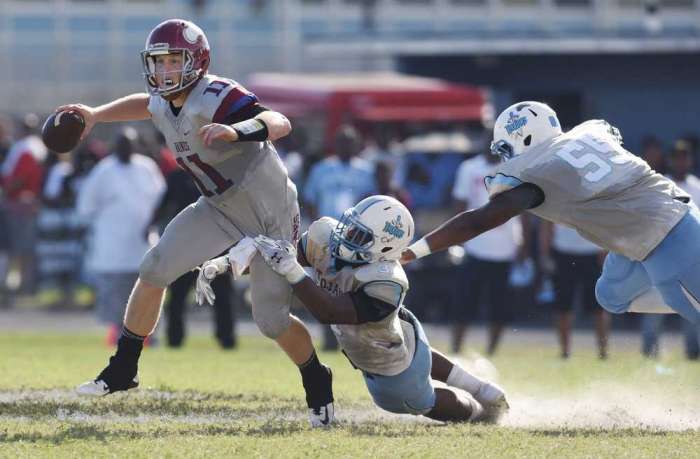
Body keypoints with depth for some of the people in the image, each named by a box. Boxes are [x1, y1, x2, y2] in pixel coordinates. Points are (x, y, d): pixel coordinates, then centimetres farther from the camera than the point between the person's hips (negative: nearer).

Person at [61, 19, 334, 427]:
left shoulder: (215, 98, -28)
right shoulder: (165, 106, -2)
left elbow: (279, 123, -42)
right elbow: (144, 104, 25)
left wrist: (234, 131, -59)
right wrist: (96, 115, 18)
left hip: (269, 213, -7)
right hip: (220, 207, 7)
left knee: (272, 320, -5)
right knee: (154, 271, -3)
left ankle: (318, 383, 23)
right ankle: (123, 371, 10)